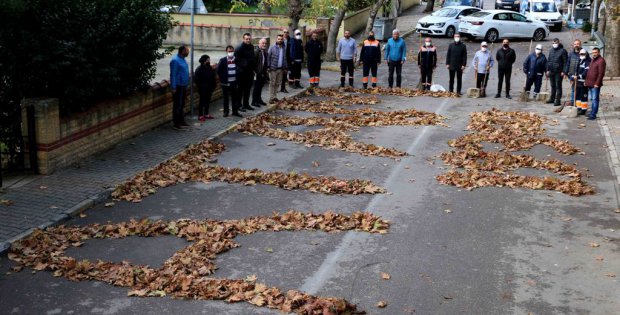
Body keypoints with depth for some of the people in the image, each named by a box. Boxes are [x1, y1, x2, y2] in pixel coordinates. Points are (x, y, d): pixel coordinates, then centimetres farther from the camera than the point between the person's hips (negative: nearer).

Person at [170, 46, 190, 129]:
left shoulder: (183, 59, 12)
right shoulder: (175, 60, -16)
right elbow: (173, 74, -18)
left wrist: (186, 86, 21)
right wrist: (173, 87, -20)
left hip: (183, 86, 9)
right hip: (178, 86, -9)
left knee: (182, 105, 15)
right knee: (177, 106, -4)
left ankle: (182, 121, 24)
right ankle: (176, 123, 1)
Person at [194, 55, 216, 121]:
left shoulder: (210, 68, 7)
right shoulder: (199, 69, -13)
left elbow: (213, 78, 12)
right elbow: (196, 79, -15)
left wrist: (213, 87, 6)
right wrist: (200, 87, -16)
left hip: (209, 88, 7)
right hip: (203, 89, -7)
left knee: (207, 101, 13)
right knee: (202, 101, -1)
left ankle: (206, 114, 24)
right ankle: (200, 116, 6)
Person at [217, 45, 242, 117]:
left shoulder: (236, 60, 1)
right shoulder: (223, 60, -7)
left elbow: (239, 70, 7)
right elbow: (218, 71, -4)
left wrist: (237, 81, 3)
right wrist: (222, 79, -4)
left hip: (234, 82, 2)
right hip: (226, 83, -2)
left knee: (235, 98, 9)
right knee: (226, 98, 8)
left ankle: (235, 111, 19)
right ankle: (226, 111, 18)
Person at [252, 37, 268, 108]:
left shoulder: (265, 52, 9)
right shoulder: (256, 51, -15)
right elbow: (253, 62, -17)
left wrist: (266, 70, 12)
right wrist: (254, 72, -17)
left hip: (263, 73, 7)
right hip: (258, 73, -7)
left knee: (260, 87, 16)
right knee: (256, 87, 0)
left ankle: (259, 100, 27)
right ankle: (254, 101, 9)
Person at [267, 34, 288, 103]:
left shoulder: (284, 48, 11)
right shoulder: (272, 48, -5)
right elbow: (268, 57, -6)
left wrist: (285, 68, 13)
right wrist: (268, 67, -12)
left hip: (280, 69, 5)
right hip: (273, 69, -5)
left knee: (277, 83, 9)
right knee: (272, 83, -3)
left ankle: (274, 96, 18)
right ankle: (271, 98, -1)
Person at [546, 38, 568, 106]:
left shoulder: (562, 51, -6)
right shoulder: (551, 50, 13)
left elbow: (565, 62, -8)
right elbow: (548, 60, 18)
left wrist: (563, 71, -13)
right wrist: (548, 70, 11)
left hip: (559, 72, -6)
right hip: (551, 71, 6)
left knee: (558, 86, -3)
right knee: (553, 86, 15)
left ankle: (558, 100, -1)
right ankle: (552, 98, 24)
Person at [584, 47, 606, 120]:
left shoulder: (601, 61, -12)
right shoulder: (593, 60, 18)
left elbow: (601, 74, -17)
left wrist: (597, 83, -21)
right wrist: (586, 81, 18)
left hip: (595, 85, -9)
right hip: (590, 84, 9)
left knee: (595, 99, -6)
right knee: (592, 99, 16)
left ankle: (593, 115, -5)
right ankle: (593, 112, 25)